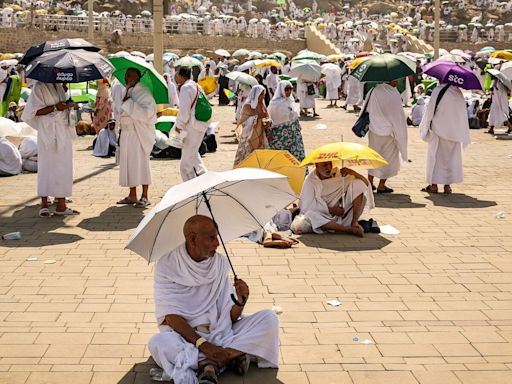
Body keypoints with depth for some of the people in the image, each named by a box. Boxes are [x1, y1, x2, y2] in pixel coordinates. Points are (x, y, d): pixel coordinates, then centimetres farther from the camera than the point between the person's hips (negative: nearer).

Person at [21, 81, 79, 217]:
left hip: (63, 133, 7)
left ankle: (61, 205, 7)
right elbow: (35, 111, -12)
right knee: (47, 167, -5)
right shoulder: (39, 86, -6)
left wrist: (68, 105, 5)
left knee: (63, 167, 4)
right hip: (48, 133, -7)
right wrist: (55, 107, -21)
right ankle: (44, 204, 2)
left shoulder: (59, 85, 15)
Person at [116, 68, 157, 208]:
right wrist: (121, 132, 17)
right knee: (128, 163, 9)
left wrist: (130, 103, -20)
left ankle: (144, 197, 3)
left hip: (139, 133, -8)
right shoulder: (127, 92, 13)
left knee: (141, 162, -4)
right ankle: (132, 196, 16)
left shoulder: (143, 93, -11)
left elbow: (148, 112, -24)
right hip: (127, 132, 8)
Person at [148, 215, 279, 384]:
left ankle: (209, 363, -25)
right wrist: (203, 344, -26)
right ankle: (233, 354, -29)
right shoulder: (167, 265, -8)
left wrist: (240, 301, -19)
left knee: (269, 318, -14)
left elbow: (231, 316, 4)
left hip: (220, 331, 4)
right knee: (158, 342, -35)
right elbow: (171, 317, -15)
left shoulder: (221, 262, 4)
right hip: (184, 335, -4)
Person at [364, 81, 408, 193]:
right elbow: (398, 116, -13)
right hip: (388, 132, -5)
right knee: (388, 157, 9)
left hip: (373, 130, 5)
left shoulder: (374, 91, -3)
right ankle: (381, 186, 12)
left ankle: (370, 182, 26)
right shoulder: (394, 95, -19)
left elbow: (367, 109, 6)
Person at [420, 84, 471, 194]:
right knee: (452, 157, 12)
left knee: (436, 156, 6)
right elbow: (463, 115, 5)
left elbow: (430, 111, -11)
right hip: (454, 132, 4)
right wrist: (464, 137, 11)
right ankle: (447, 185, 14)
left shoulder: (437, 91, -15)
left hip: (439, 130, -4)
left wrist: (426, 127, 1)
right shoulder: (458, 93, 0)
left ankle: (434, 185, 7)